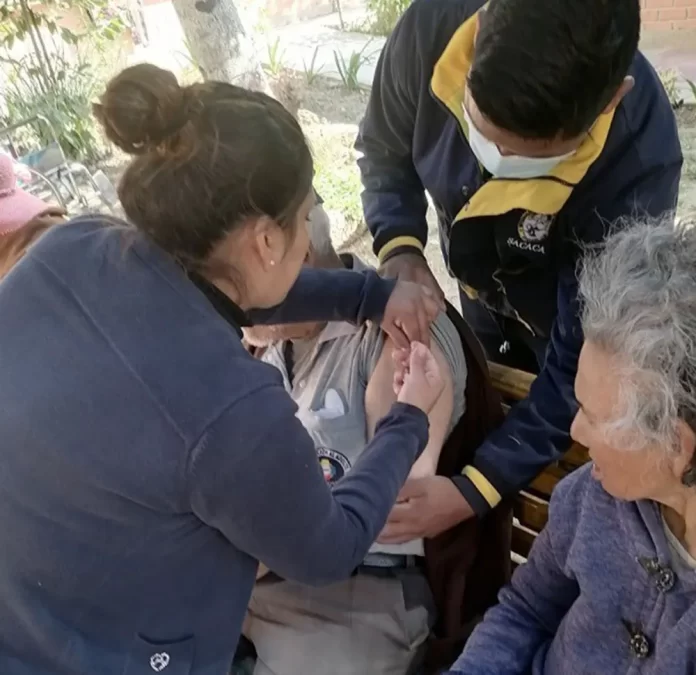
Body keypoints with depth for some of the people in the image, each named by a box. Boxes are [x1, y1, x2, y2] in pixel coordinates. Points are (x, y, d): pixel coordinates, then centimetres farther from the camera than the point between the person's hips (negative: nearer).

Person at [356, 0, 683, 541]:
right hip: (483, 288, 3)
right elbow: (383, 151, -12)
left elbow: (583, 364, -33)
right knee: (487, 421, 23)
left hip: (573, 318, -3)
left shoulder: (639, 161, -42)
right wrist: (399, 247, -31)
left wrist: (474, 488, -38)